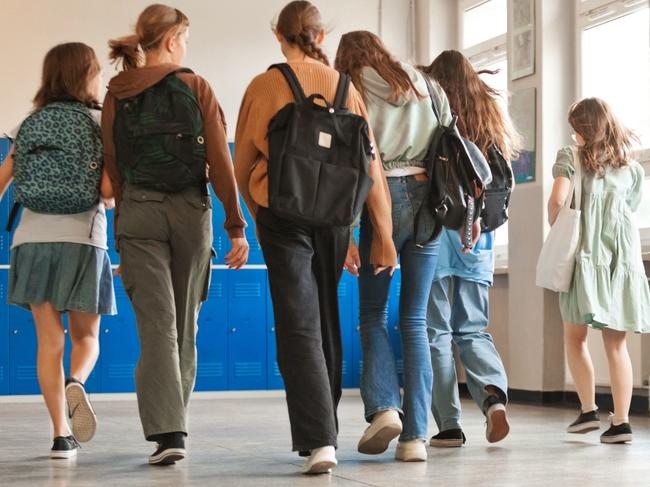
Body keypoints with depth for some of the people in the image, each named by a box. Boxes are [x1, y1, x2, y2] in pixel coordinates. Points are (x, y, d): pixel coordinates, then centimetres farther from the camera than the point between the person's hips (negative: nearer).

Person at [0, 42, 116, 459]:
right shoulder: (101, 123, 1)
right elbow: (109, 190, -9)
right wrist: (111, 201, 14)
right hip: (82, 240, -2)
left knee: (50, 339, 4)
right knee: (87, 337, 12)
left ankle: (62, 435, -3)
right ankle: (76, 384, -20)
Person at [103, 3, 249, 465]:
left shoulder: (117, 95, 5)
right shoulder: (196, 88, -2)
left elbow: (113, 165, 10)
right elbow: (219, 162, -6)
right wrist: (237, 226, -3)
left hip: (137, 213, 1)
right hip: (190, 210, -1)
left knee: (156, 325, -4)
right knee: (184, 325, 13)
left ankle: (167, 431, -17)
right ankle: (174, 424, 24)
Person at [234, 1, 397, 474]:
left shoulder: (264, 86, -1)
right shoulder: (344, 86, 5)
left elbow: (242, 164, 6)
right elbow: (370, 165, 1)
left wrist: (260, 214, 25)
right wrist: (383, 235, 4)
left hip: (283, 214, -3)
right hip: (335, 216, 3)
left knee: (298, 330, -5)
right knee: (326, 324, 17)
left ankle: (319, 440, -17)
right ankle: (325, 428, 29)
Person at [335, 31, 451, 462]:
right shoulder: (426, 87, 16)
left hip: (383, 200, -3)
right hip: (428, 200, 3)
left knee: (373, 312, 11)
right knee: (415, 319, 6)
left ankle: (384, 407, -10)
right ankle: (415, 436, 1)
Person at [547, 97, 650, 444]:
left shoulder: (571, 158, -1)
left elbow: (558, 199, -13)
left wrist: (554, 229, 3)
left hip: (585, 256, -3)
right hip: (622, 258, 3)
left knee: (575, 337, 11)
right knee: (616, 344, 5)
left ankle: (589, 410, 5)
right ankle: (620, 422, 1)